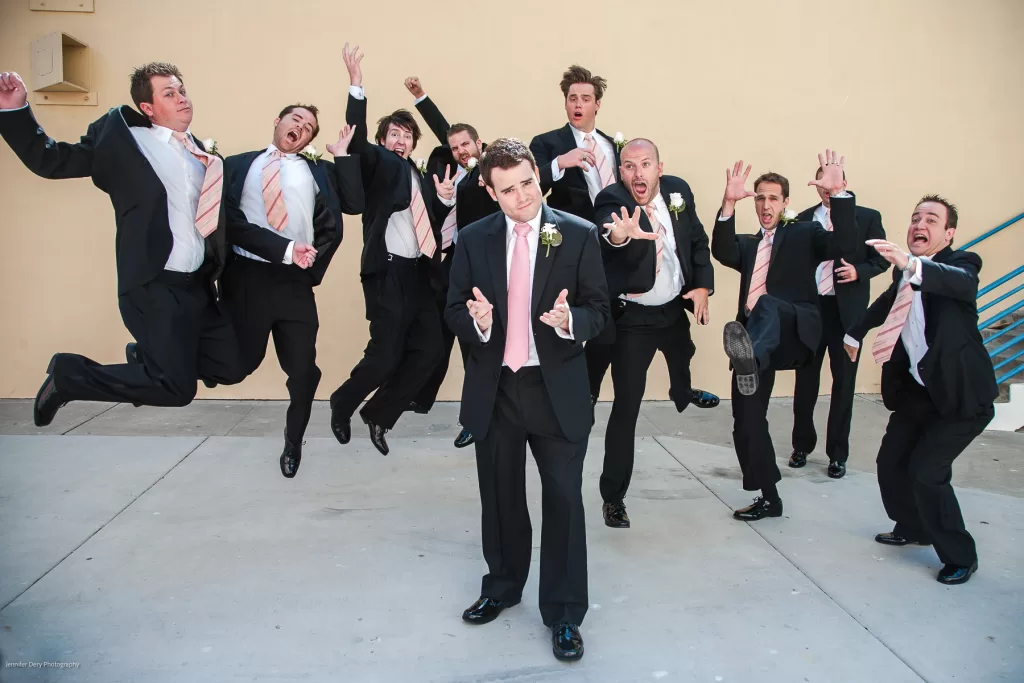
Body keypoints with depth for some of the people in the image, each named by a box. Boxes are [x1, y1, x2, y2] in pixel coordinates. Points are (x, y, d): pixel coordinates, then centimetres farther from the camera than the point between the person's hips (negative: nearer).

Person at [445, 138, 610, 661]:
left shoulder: (579, 234, -4)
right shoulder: (473, 239, 2)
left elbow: (599, 309, -4)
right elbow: (453, 311, 3)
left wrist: (569, 320, -25)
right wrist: (476, 319, -19)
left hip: (557, 389, -2)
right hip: (493, 389, 3)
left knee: (563, 499, 2)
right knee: (500, 496, 16)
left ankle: (564, 613, 17)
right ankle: (502, 586, 38)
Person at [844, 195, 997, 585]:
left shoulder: (960, 263, -14)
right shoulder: (903, 273, 6)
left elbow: (962, 283, -39)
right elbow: (888, 300, 28)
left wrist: (911, 265, -56)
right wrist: (856, 333, 33)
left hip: (960, 394, -7)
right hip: (917, 390, 8)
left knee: (925, 471, -13)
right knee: (890, 463, 13)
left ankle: (960, 557, 9)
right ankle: (913, 528, 40)